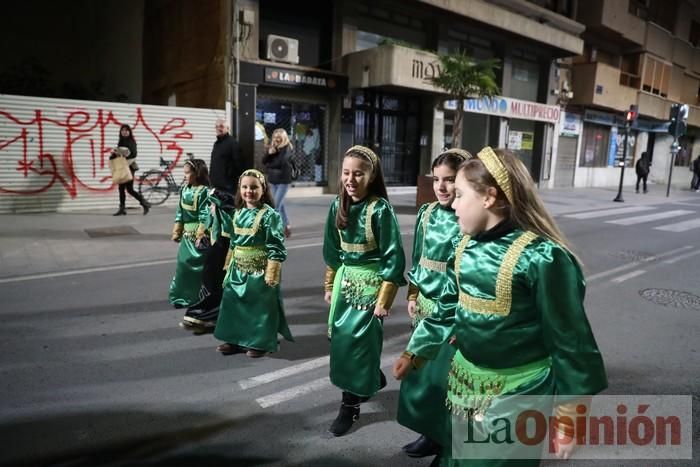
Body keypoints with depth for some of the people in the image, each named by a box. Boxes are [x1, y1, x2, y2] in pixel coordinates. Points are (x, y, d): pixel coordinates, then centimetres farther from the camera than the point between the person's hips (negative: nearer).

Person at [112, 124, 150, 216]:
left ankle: (145, 203, 2)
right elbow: (118, 154, 16)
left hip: (129, 167, -7)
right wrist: (114, 153, -5)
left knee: (129, 189, -9)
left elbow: (133, 154, -15)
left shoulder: (131, 141, -5)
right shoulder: (120, 142, 14)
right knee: (121, 188, 6)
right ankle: (122, 208, 11)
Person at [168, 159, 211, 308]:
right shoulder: (184, 189, 7)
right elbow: (180, 212, 13)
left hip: (198, 235, -7)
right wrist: (177, 231, 13)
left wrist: (201, 235, -19)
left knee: (199, 265, 2)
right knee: (184, 263, 11)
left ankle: (199, 296, 14)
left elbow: (205, 215, -18)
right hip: (187, 234, 7)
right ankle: (182, 295, 22)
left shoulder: (204, 191, -15)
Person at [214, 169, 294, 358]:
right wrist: (230, 267, 17)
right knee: (234, 303, 13)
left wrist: (272, 273, -17)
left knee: (260, 306, 3)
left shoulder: (269, 214, -12)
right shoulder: (238, 213, 9)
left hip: (259, 269, -7)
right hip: (239, 269, 7)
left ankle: (260, 342, 17)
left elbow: (276, 247, -14)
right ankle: (236, 339, 28)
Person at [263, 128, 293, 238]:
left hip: (283, 180, -6)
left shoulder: (287, 148, -7)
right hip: (273, 179, 7)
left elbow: (281, 162, -20)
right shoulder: (272, 147, 11)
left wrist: (269, 166, -5)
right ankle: (287, 226, 25)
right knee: (280, 204, 13)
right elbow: (264, 161, 5)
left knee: (276, 205, -11)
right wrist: (269, 153, -13)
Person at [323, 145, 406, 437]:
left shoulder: (380, 209, -17)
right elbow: (332, 250, 10)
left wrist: (384, 299, -14)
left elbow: (393, 256, -14)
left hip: (370, 281, -6)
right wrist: (330, 285, 13)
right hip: (344, 279, 6)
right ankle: (373, 377, 39)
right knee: (340, 336, 12)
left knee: (355, 338, -5)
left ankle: (350, 404, 14)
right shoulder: (338, 205, 1)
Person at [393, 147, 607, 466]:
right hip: (465, 380, 7)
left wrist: (567, 416, -10)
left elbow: (568, 341, -16)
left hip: (517, 393, -6)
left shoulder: (542, 257, -23)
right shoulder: (464, 247, -2)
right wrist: (415, 353, 11)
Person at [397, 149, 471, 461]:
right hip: (425, 304, 6)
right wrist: (412, 296, 11)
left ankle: (443, 435, 26)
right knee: (421, 368, 15)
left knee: (443, 373, 4)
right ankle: (432, 431, 35)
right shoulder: (426, 213, 3)